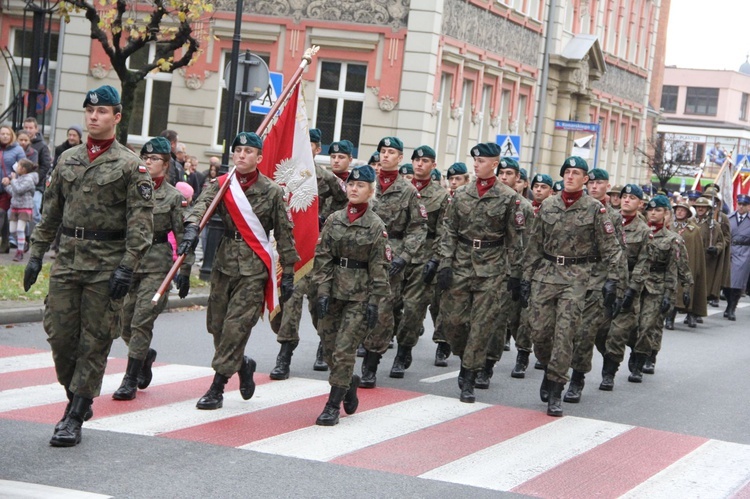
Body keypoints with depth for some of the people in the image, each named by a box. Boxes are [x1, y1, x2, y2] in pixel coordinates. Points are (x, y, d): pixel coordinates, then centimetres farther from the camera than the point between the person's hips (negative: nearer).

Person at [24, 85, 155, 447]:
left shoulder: (130, 166, -4)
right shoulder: (68, 160, 12)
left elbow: (141, 221, -9)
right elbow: (51, 211, 17)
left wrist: (127, 267, -16)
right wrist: (37, 253, 11)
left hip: (107, 266, -5)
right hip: (67, 260, 5)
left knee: (95, 342, -1)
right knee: (59, 333, 4)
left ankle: (75, 418, 3)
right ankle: (77, 399, 24)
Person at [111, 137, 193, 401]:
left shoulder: (174, 197, -1)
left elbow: (183, 237, -2)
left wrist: (184, 271, -8)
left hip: (157, 265, -4)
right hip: (128, 260, 4)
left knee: (141, 322, -10)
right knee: (125, 324, 9)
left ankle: (130, 380, -4)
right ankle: (146, 356, 38)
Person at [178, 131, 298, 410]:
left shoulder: (272, 192, -1)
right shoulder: (221, 185, 4)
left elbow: (284, 233, 3)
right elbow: (202, 203, -16)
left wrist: (288, 273, 2)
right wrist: (192, 227, -38)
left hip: (254, 268, -4)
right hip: (224, 262, 4)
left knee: (236, 326, -10)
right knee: (216, 324, 9)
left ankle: (217, 388, -4)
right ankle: (243, 366, 35)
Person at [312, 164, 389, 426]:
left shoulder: (376, 226, -5)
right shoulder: (333, 220, 4)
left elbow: (379, 267, -5)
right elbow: (323, 257, 3)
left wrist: (374, 302, -8)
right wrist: (322, 291, -5)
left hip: (359, 295, -4)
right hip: (333, 290, 4)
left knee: (344, 349, -8)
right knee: (329, 347, 8)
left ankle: (333, 406, -1)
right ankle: (350, 382, 35)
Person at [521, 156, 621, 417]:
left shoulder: (595, 209, 0)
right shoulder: (547, 206, 9)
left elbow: (610, 247, 0)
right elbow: (535, 245, 13)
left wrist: (611, 279, -8)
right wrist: (526, 277, 10)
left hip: (576, 277, -3)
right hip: (545, 273, 3)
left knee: (564, 334, -9)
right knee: (539, 331, 0)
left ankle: (555, 393, -4)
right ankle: (549, 369, 30)